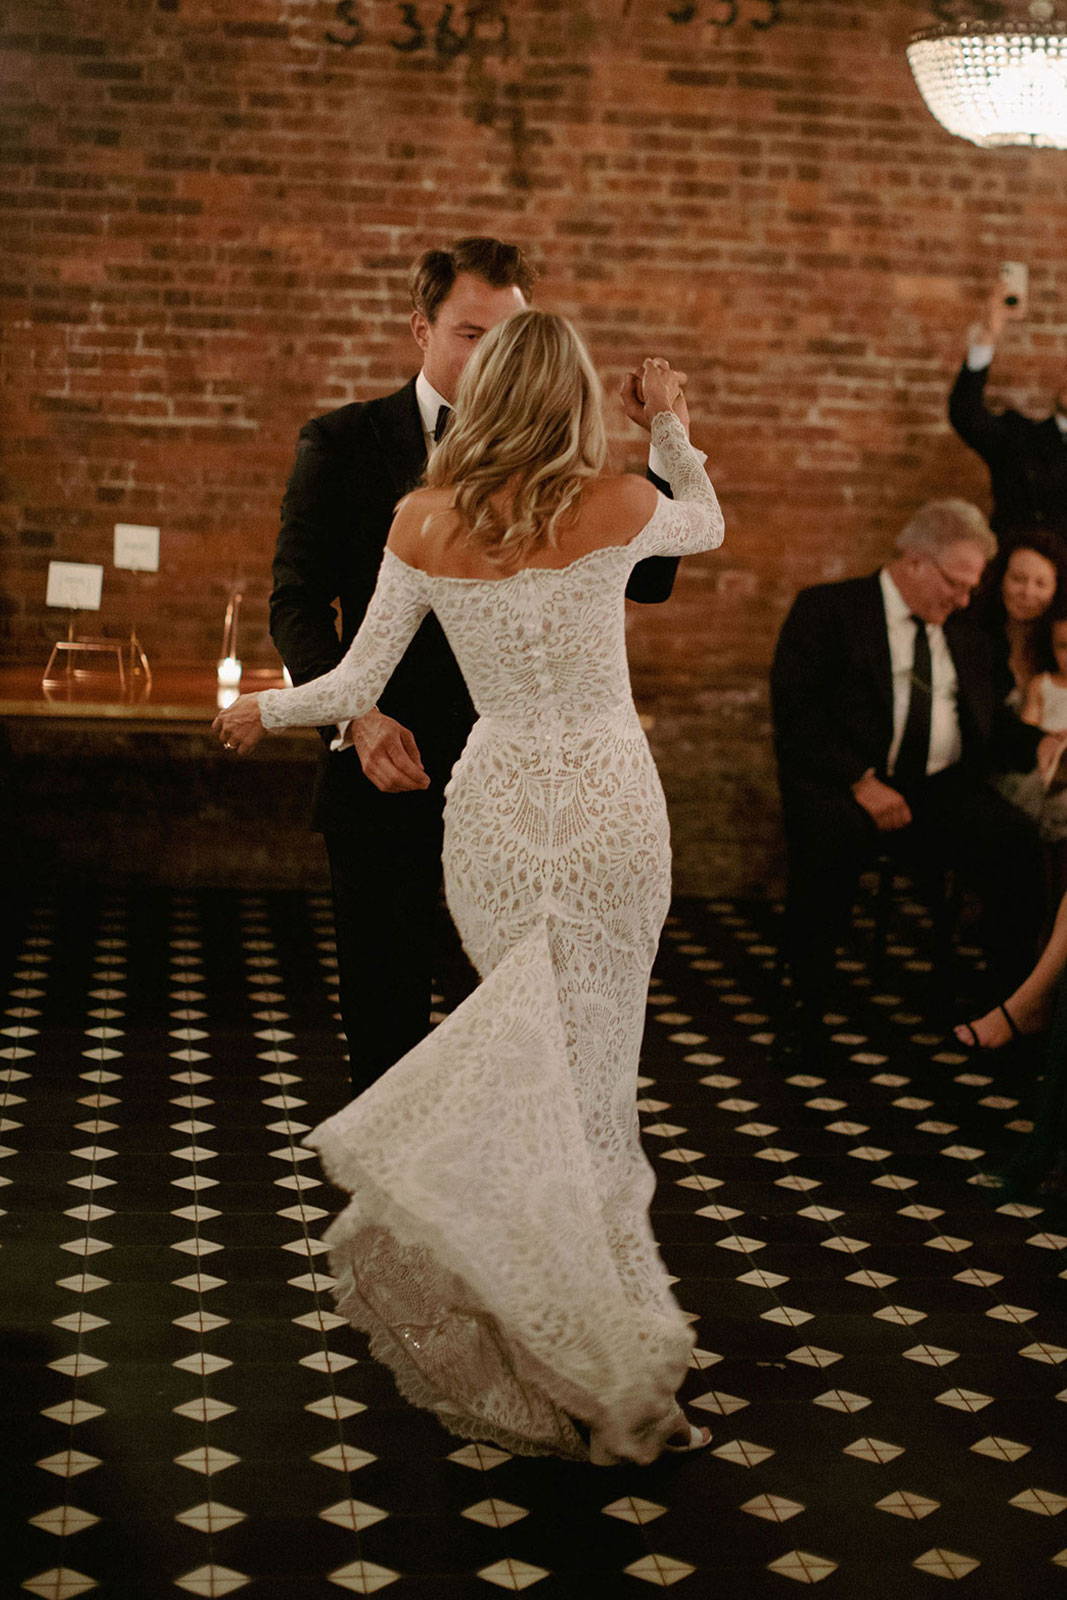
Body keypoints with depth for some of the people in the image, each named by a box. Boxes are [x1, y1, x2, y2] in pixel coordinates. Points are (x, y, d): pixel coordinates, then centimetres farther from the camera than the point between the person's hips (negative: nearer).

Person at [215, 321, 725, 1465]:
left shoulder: (423, 522, -2)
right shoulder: (616, 508, -6)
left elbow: (357, 685, 5)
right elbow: (708, 524, 17)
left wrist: (263, 710, 23)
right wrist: (673, 430, 30)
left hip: (495, 809, 2)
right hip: (608, 804, -2)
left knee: (525, 1060, 17)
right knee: (585, 1069, 4)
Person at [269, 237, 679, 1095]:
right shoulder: (344, 442, 1)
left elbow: (648, 578, 3)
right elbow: (298, 600, -4)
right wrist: (359, 716, -20)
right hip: (389, 767, -1)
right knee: (386, 1005, 10)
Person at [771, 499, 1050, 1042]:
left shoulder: (964, 633, 22)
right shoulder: (826, 609, 3)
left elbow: (994, 724, 23)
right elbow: (794, 711, -8)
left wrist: (1042, 744, -1)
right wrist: (860, 780, -20)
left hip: (942, 788, 4)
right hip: (842, 783, -4)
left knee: (1014, 840, -25)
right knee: (832, 841, -38)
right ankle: (805, 1011, -23)